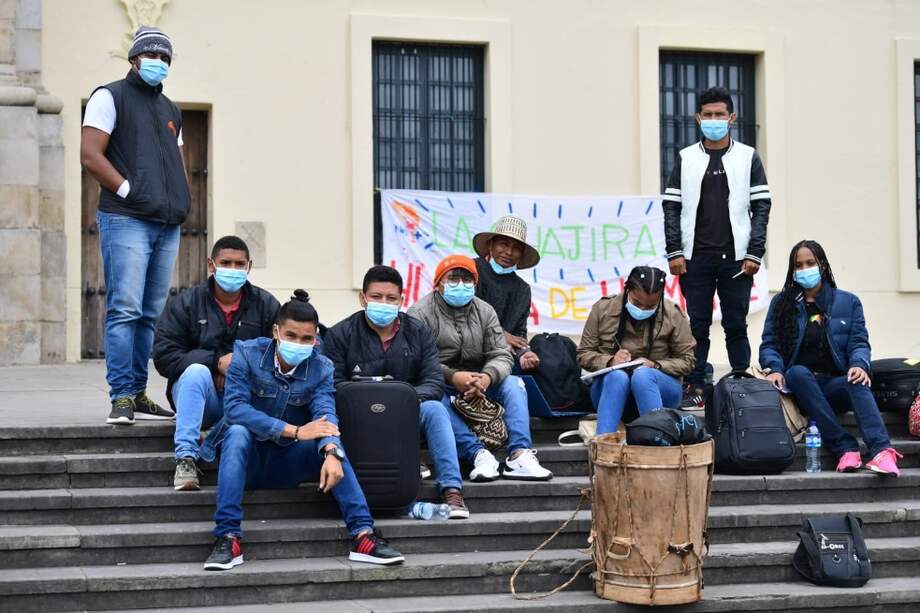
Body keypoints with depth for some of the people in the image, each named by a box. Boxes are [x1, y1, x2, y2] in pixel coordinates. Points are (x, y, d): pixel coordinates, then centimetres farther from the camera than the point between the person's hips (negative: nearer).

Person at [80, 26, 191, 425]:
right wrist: (128, 190, -14)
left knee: (151, 314, 7)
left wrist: (182, 200, 12)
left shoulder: (170, 110, 24)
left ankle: (138, 394, 12)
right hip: (126, 220, -7)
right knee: (125, 310, -12)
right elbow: (90, 154, -7)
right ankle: (122, 398, -12)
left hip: (167, 225, 7)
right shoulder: (111, 97, 2)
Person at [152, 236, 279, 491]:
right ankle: (185, 457, -37)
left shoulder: (266, 305, 7)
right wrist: (218, 362, -17)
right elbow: (164, 357, -9)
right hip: (200, 394, -1)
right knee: (196, 371, -34)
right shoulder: (185, 303, 3)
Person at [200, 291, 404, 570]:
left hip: (286, 464, 2)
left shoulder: (321, 368, -3)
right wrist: (295, 431, -31)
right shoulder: (248, 353, -11)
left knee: (329, 442, -26)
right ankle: (227, 537, -39)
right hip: (247, 456, -2)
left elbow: (325, 414, -20)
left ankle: (363, 534, -31)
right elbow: (234, 406, -25)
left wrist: (331, 453, -43)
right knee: (238, 432, -34)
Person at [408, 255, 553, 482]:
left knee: (513, 384, -18)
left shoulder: (485, 312, 11)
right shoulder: (420, 313, -4)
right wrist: (452, 377, -30)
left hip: (477, 383, 4)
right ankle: (478, 454, -45)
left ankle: (520, 454, -33)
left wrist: (487, 377, -22)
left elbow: (501, 355, 2)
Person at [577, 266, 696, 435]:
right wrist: (610, 361, -18)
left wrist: (656, 365, -16)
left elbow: (686, 361, 3)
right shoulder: (603, 309, 0)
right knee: (617, 376, -35)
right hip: (610, 385, 1)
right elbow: (584, 355, 4)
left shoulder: (673, 315, -1)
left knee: (642, 375, -36)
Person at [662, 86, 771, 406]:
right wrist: (674, 252, -3)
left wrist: (754, 254, -5)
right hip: (695, 257, 1)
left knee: (736, 325, 2)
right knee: (697, 325, 2)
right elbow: (672, 207, 6)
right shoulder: (686, 158, 8)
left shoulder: (748, 158, 6)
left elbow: (761, 208, 3)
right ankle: (694, 387, 6)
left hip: (735, 257, -1)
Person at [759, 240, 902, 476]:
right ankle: (845, 447, -39)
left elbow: (859, 342, 6)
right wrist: (775, 369, -15)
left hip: (836, 384, 0)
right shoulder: (781, 303, 14)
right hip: (800, 385, 0)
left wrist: (859, 364, -17)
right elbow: (769, 344, 7)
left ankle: (881, 450, -54)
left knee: (857, 383, -34)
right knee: (798, 372, -36)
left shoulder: (848, 302, 15)